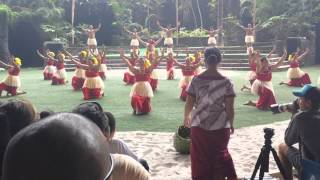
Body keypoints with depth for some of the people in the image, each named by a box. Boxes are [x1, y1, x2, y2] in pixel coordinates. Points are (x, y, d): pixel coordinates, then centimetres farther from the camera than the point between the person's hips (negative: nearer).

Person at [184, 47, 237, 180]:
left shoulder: (196, 80, -7)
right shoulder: (226, 82, -9)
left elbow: (189, 104, -4)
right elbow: (230, 108, -9)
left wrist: (186, 117, 14)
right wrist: (231, 124, 7)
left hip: (199, 126, 0)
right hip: (220, 127, 0)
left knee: (201, 158, 14)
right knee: (220, 155, 19)